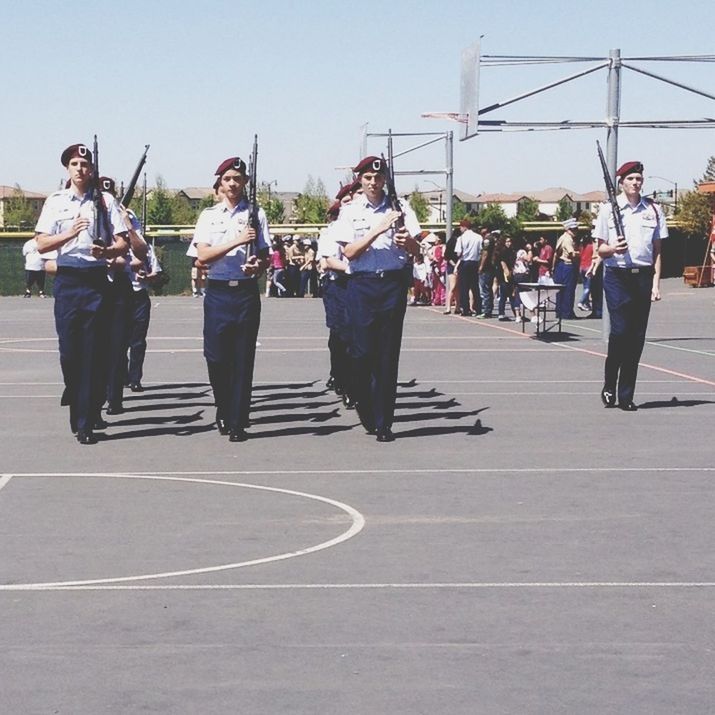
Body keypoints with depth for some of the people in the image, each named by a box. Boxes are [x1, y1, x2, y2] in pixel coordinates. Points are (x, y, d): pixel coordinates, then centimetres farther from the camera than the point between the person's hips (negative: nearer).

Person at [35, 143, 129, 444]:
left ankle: (86, 422, 1)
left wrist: (107, 251, -19)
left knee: (94, 351, -2)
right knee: (69, 348, 1)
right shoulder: (55, 201, 7)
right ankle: (74, 392, 28)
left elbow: (123, 243, 2)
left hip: (97, 281, -1)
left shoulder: (106, 201, 6)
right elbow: (41, 244, 0)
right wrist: (69, 233, -16)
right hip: (67, 281, 1)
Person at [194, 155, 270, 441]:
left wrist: (257, 267, -16)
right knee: (216, 358, 1)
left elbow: (265, 257, 7)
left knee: (243, 359, -1)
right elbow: (203, 256, -5)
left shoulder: (255, 215, 6)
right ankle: (224, 411, 24)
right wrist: (236, 241, -17)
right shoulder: (209, 215, 7)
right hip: (217, 291, 1)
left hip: (246, 291, -1)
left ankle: (238, 422, 3)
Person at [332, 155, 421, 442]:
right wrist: (379, 229, -16)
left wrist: (406, 240, -19)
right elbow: (349, 252, -6)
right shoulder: (350, 211, 5)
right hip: (362, 284, 0)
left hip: (394, 282, 1)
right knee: (362, 352, -3)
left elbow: (416, 251, 4)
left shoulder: (399, 208, 6)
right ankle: (367, 415, 17)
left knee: (388, 354, 0)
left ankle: (383, 423, 4)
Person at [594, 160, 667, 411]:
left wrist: (656, 282, 2)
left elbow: (657, 251, 11)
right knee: (620, 330, -13)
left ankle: (626, 396, 8)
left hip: (643, 276, 3)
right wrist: (613, 248, -18)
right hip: (617, 275, -3)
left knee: (637, 337, 2)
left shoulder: (653, 210, 10)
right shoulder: (608, 209, 3)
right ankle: (609, 387, 7)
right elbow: (600, 250, 4)